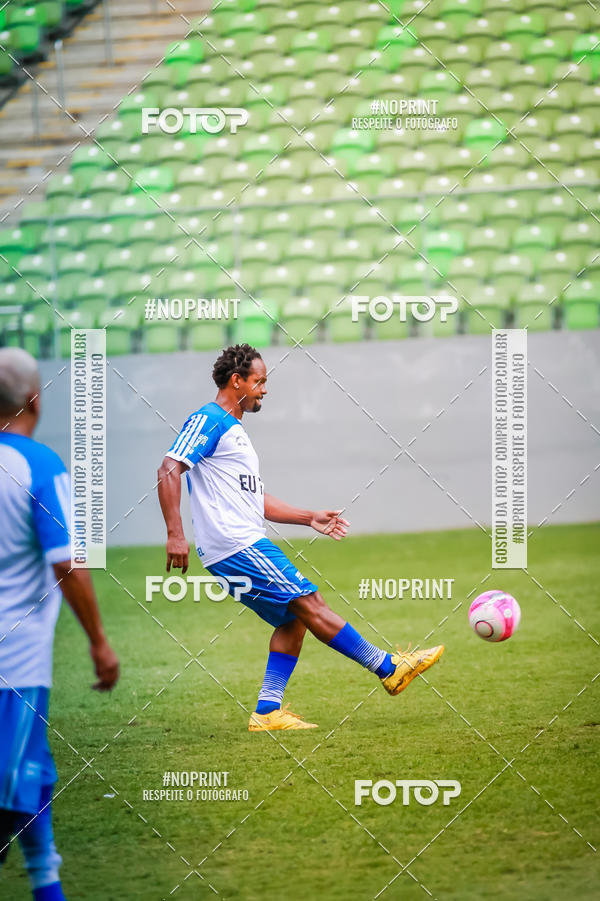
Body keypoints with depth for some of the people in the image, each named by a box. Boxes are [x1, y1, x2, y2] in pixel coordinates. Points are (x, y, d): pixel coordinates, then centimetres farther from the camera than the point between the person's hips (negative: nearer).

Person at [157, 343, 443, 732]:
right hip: (234, 544, -10)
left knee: (293, 618, 7)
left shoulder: (233, 431, 24)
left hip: (246, 545, 10)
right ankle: (388, 667, -7)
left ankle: (268, 711, 4)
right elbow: (169, 470, -17)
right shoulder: (208, 420, -7)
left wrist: (310, 517, 23)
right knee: (308, 604, -9)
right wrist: (175, 535, -26)